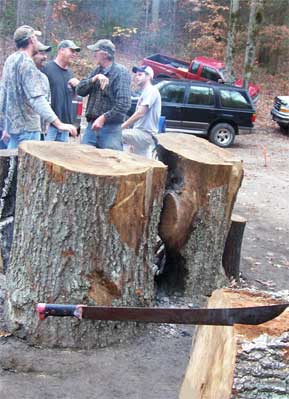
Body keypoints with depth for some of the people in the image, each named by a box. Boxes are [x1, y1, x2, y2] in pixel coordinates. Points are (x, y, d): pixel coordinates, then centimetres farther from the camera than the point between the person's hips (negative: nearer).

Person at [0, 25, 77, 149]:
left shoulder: (10, 60, 11)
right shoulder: (27, 63, -16)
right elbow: (36, 98, -27)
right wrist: (59, 123, -33)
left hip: (12, 125, 9)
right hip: (27, 128, -9)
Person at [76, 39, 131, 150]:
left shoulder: (120, 72, -7)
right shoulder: (97, 71, 16)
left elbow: (123, 104, -16)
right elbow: (80, 90, 7)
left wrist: (103, 118, -19)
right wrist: (94, 79, -9)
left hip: (110, 129, -7)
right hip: (91, 125, 7)